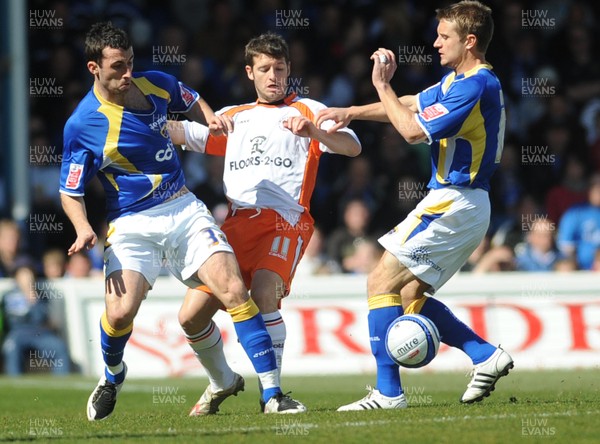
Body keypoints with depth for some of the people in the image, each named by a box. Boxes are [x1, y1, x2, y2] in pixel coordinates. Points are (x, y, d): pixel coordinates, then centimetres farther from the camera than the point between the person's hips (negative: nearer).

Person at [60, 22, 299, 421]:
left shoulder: (156, 84, 0)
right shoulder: (82, 125, -11)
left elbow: (192, 102, 24)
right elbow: (70, 191, -3)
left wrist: (214, 123, 4)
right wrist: (83, 229, -22)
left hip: (183, 208, 3)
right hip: (132, 224, -3)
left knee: (234, 290, -14)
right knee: (120, 313, -22)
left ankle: (273, 394, -9)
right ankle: (113, 374, 15)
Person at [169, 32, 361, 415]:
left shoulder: (306, 111, 11)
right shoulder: (233, 117, 26)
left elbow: (352, 147, -3)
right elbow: (180, 134, 29)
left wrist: (311, 131, -21)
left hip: (284, 222, -5)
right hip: (237, 223, 5)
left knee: (263, 294, -32)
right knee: (191, 316, -3)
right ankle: (222, 383, 23)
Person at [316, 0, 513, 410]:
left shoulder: (477, 85, -18)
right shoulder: (458, 81, 15)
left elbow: (413, 130, -20)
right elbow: (410, 106, 23)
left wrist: (381, 85, -10)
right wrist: (351, 112, 12)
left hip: (454, 204, -10)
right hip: (458, 203, 10)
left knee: (382, 282, -9)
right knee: (409, 296, 11)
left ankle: (388, 392, -11)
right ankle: (487, 356, 9)